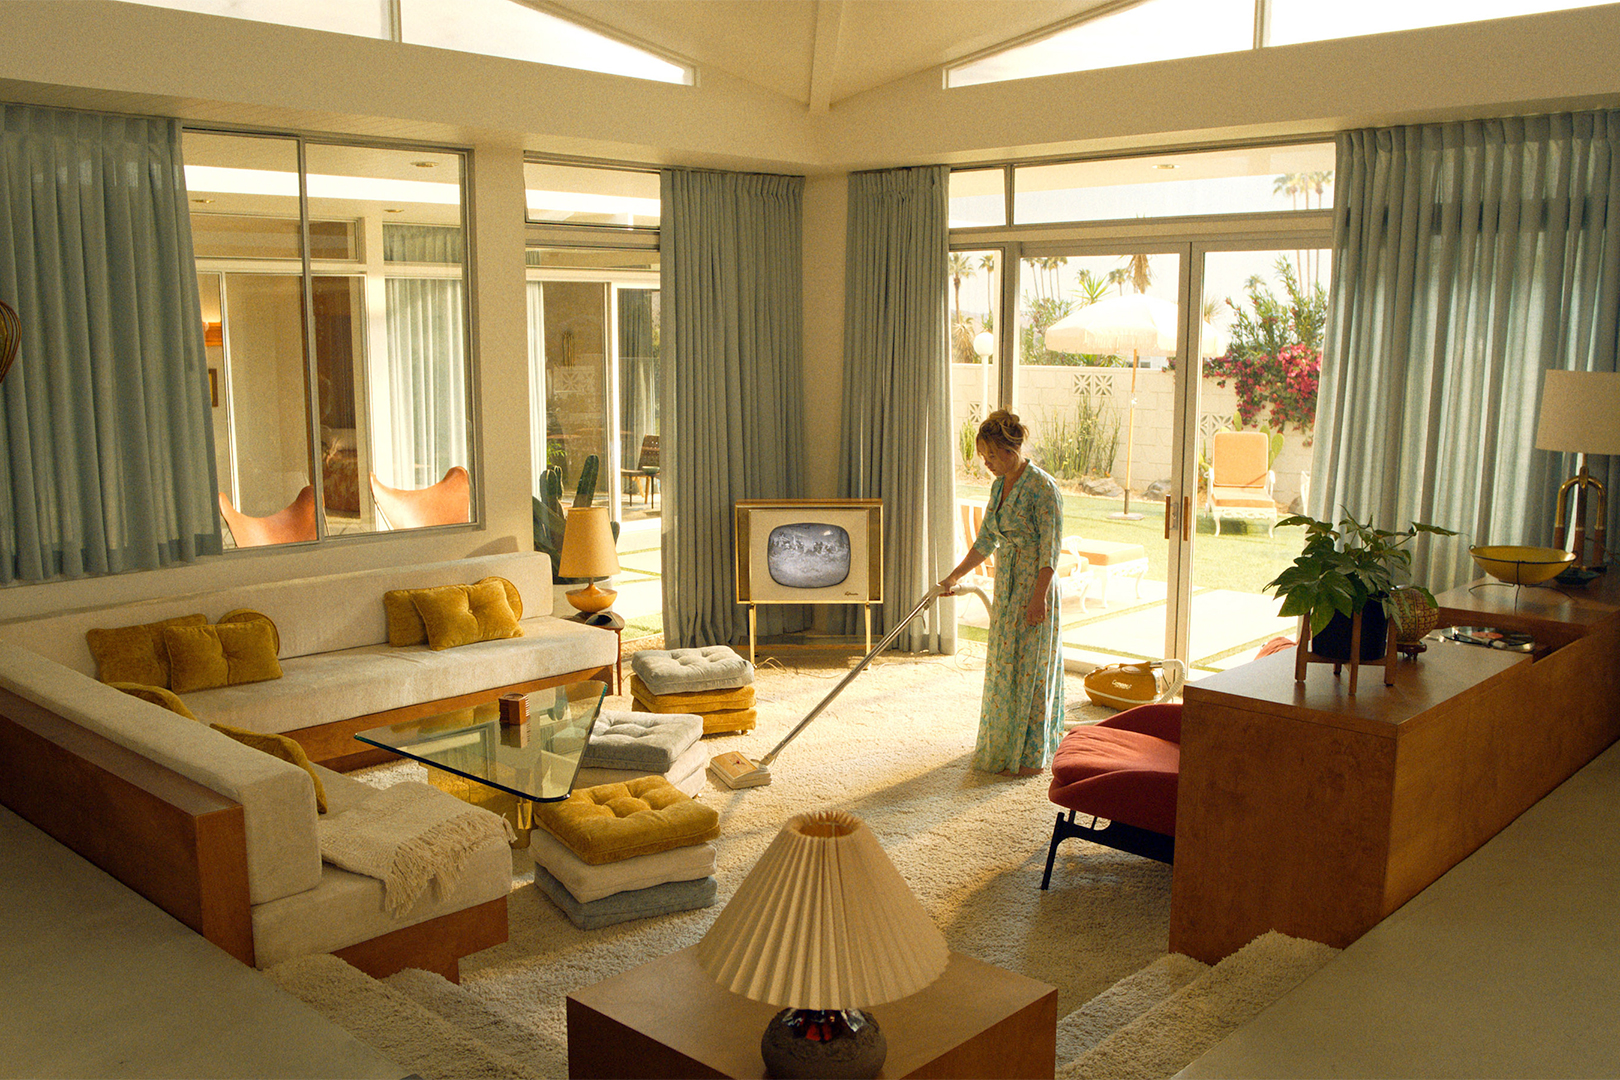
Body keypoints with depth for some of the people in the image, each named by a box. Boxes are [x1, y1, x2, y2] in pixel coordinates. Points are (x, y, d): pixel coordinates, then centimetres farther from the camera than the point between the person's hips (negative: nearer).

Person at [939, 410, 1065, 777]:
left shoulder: (1042, 487, -17)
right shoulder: (1000, 486, 9)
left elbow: (1050, 549, -19)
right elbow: (986, 540, 16)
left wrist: (1039, 597, -22)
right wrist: (954, 577, 16)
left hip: (1034, 585, -9)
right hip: (1006, 586, 9)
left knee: (1029, 667, -1)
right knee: (1004, 665, 15)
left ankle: (1031, 756, 9)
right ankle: (1002, 746, 28)